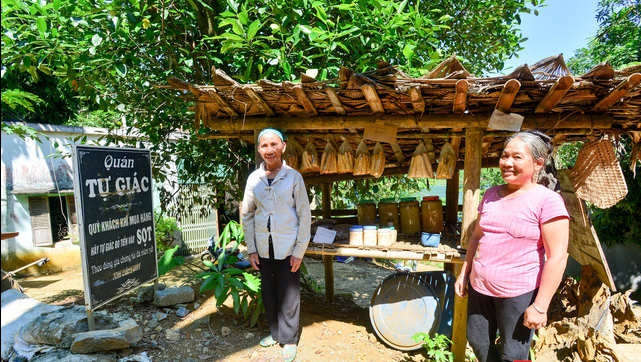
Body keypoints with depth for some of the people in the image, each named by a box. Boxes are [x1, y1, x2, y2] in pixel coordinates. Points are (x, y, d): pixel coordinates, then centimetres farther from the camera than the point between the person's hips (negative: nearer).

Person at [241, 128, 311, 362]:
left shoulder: (293, 177, -8)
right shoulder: (254, 179, 1)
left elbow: (305, 216, -6)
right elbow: (247, 215, 7)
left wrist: (299, 251, -8)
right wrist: (251, 249, 4)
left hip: (287, 248, -3)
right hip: (263, 248, 4)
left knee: (288, 295, 5)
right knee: (268, 293, 15)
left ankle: (289, 339, 25)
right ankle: (275, 332, 36)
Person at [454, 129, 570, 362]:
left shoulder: (547, 201, -13)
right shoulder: (490, 195, 7)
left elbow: (557, 257, -16)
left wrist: (540, 306, -17)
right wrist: (464, 273, 12)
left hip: (519, 293, -6)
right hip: (479, 287, 6)